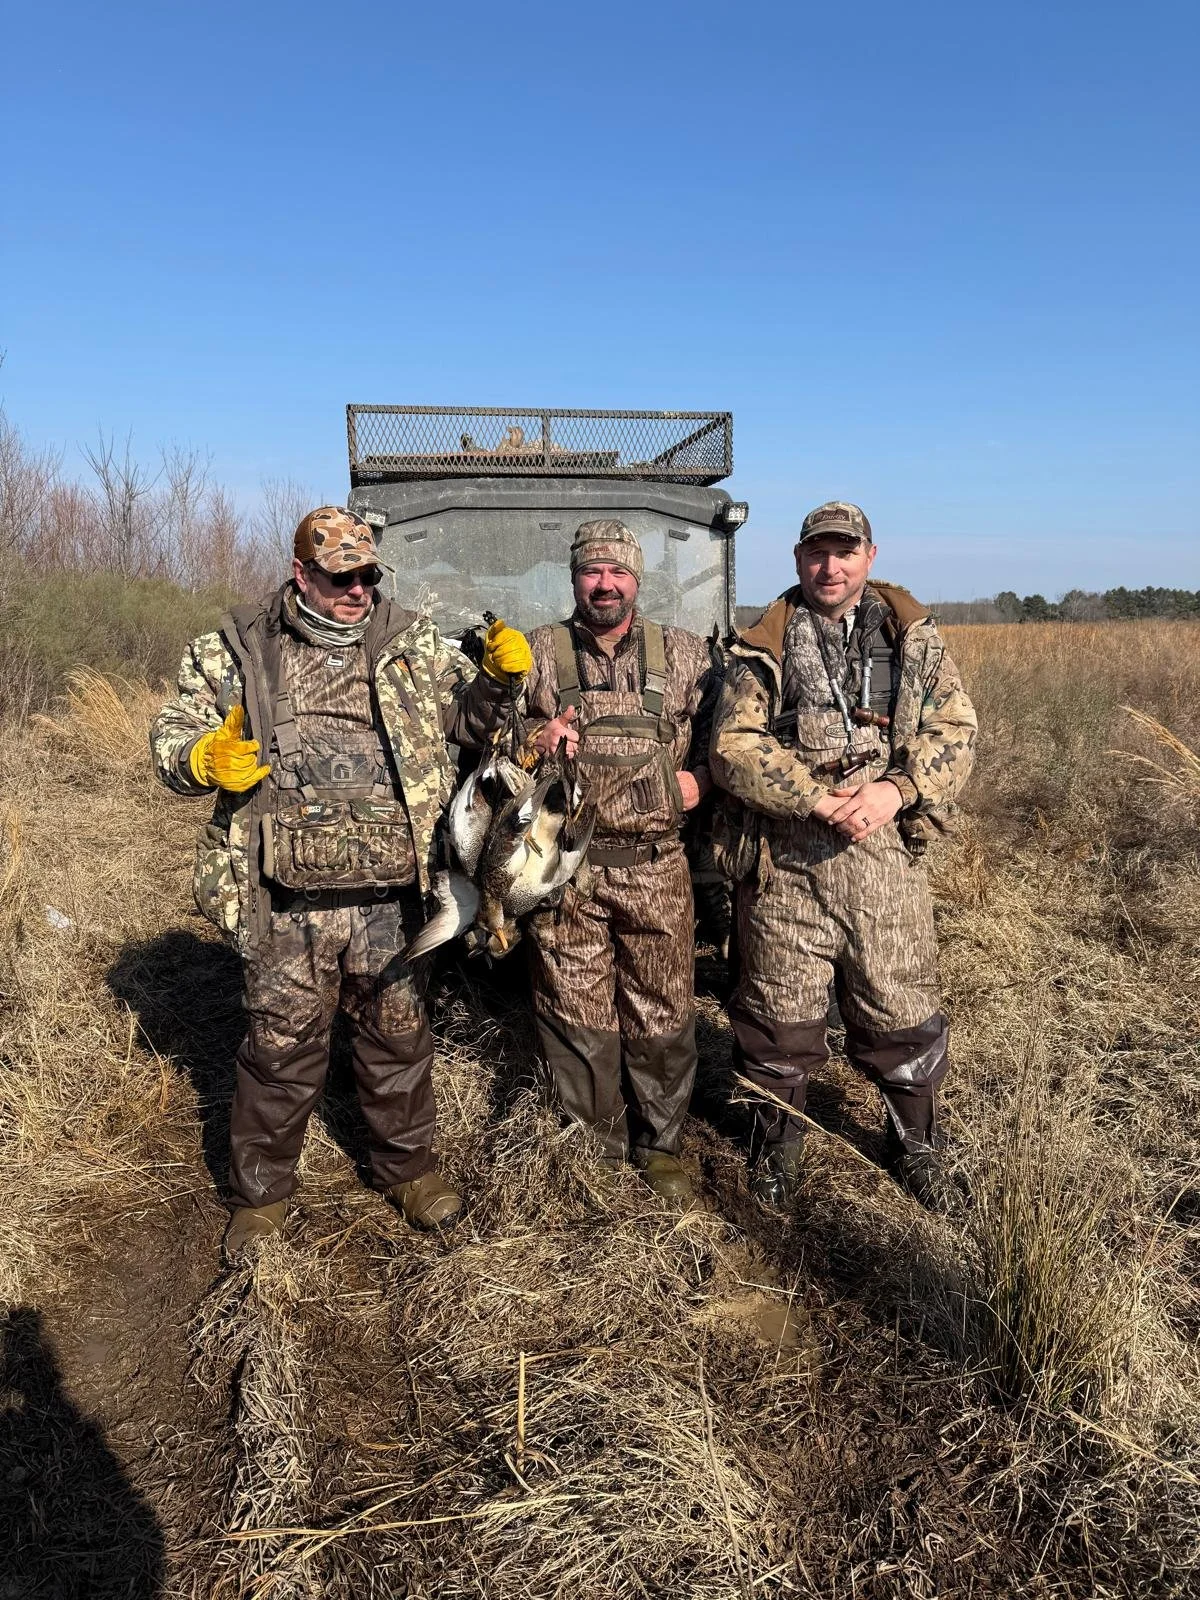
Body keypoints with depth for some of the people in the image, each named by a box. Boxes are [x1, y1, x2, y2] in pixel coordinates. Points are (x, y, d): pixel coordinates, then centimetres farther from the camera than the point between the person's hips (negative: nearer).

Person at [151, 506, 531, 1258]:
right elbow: (170, 737, 6)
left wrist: (498, 675, -8)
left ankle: (408, 1167, 39)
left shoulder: (416, 643, 6)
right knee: (281, 1047, 12)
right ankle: (260, 1194, 34)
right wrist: (206, 759, -16)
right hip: (288, 903, -1)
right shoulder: (236, 650, 3)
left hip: (393, 894, 1)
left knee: (399, 1036, 16)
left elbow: (469, 719, 12)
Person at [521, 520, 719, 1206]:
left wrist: (701, 778, -6)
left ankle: (662, 1148, 27)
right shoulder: (538, 653, 5)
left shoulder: (684, 653, 7)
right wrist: (533, 740, -11)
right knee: (578, 1018, 7)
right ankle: (594, 1150, 25)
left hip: (657, 866, 1)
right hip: (567, 865, 0)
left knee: (663, 1014, 8)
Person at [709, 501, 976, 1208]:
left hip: (887, 851, 1)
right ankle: (778, 1144, 34)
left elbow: (956, 729, 3)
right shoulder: (766, 646, 2)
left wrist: (898, 790, -15)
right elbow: (732, 745, -6)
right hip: (786, 855, -1)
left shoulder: (914, 635, 8)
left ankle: (916, 1145, 36)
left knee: (902, 1010, 11)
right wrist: (818, 800, -17)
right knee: (780, 1016, 11)